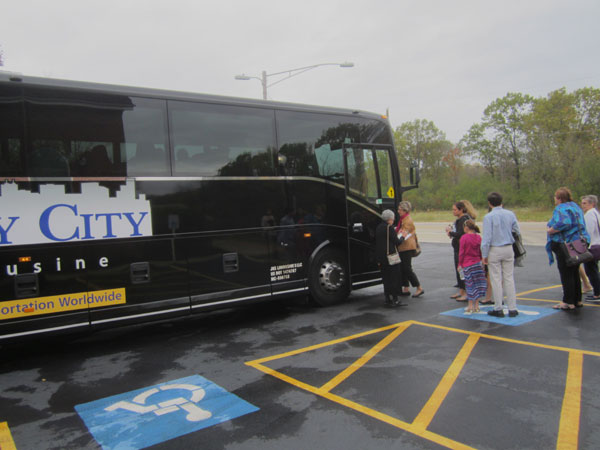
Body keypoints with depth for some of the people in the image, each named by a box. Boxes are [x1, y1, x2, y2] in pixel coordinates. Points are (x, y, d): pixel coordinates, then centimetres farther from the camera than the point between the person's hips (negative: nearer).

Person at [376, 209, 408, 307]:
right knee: (395, 277, -1)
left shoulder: (378, 227, 11)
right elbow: (397, 242, -11)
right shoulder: (389, 227, -14)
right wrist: (402, 236, 6)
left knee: (386, 278, 12)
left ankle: (387, 299, 15)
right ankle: (395, 300, -1)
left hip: (381, 257, 8)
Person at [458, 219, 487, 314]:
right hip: (477, 263, 5)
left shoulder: (464, 237, -11)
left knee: (470, 285, 0)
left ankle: (471, 306, 4)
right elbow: (481, 251, 9)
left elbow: (461, 252, -10)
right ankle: (476, 305, 14)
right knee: (478, 284, 10)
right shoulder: (478, 237, 4)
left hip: (467, 265, -5)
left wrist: (460, 264, -2)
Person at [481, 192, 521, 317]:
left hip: (494, 250, -4)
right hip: (508, 249, 4)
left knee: (496, 279, 3)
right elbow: (517, 231, 9)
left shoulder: (488, 217, -12)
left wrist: (484, 255, -7)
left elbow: (486, 237, -13)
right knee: (509, 278, 9)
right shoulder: (510, 214, 2)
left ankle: (498, 309, 9)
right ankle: (512, 309, 11)